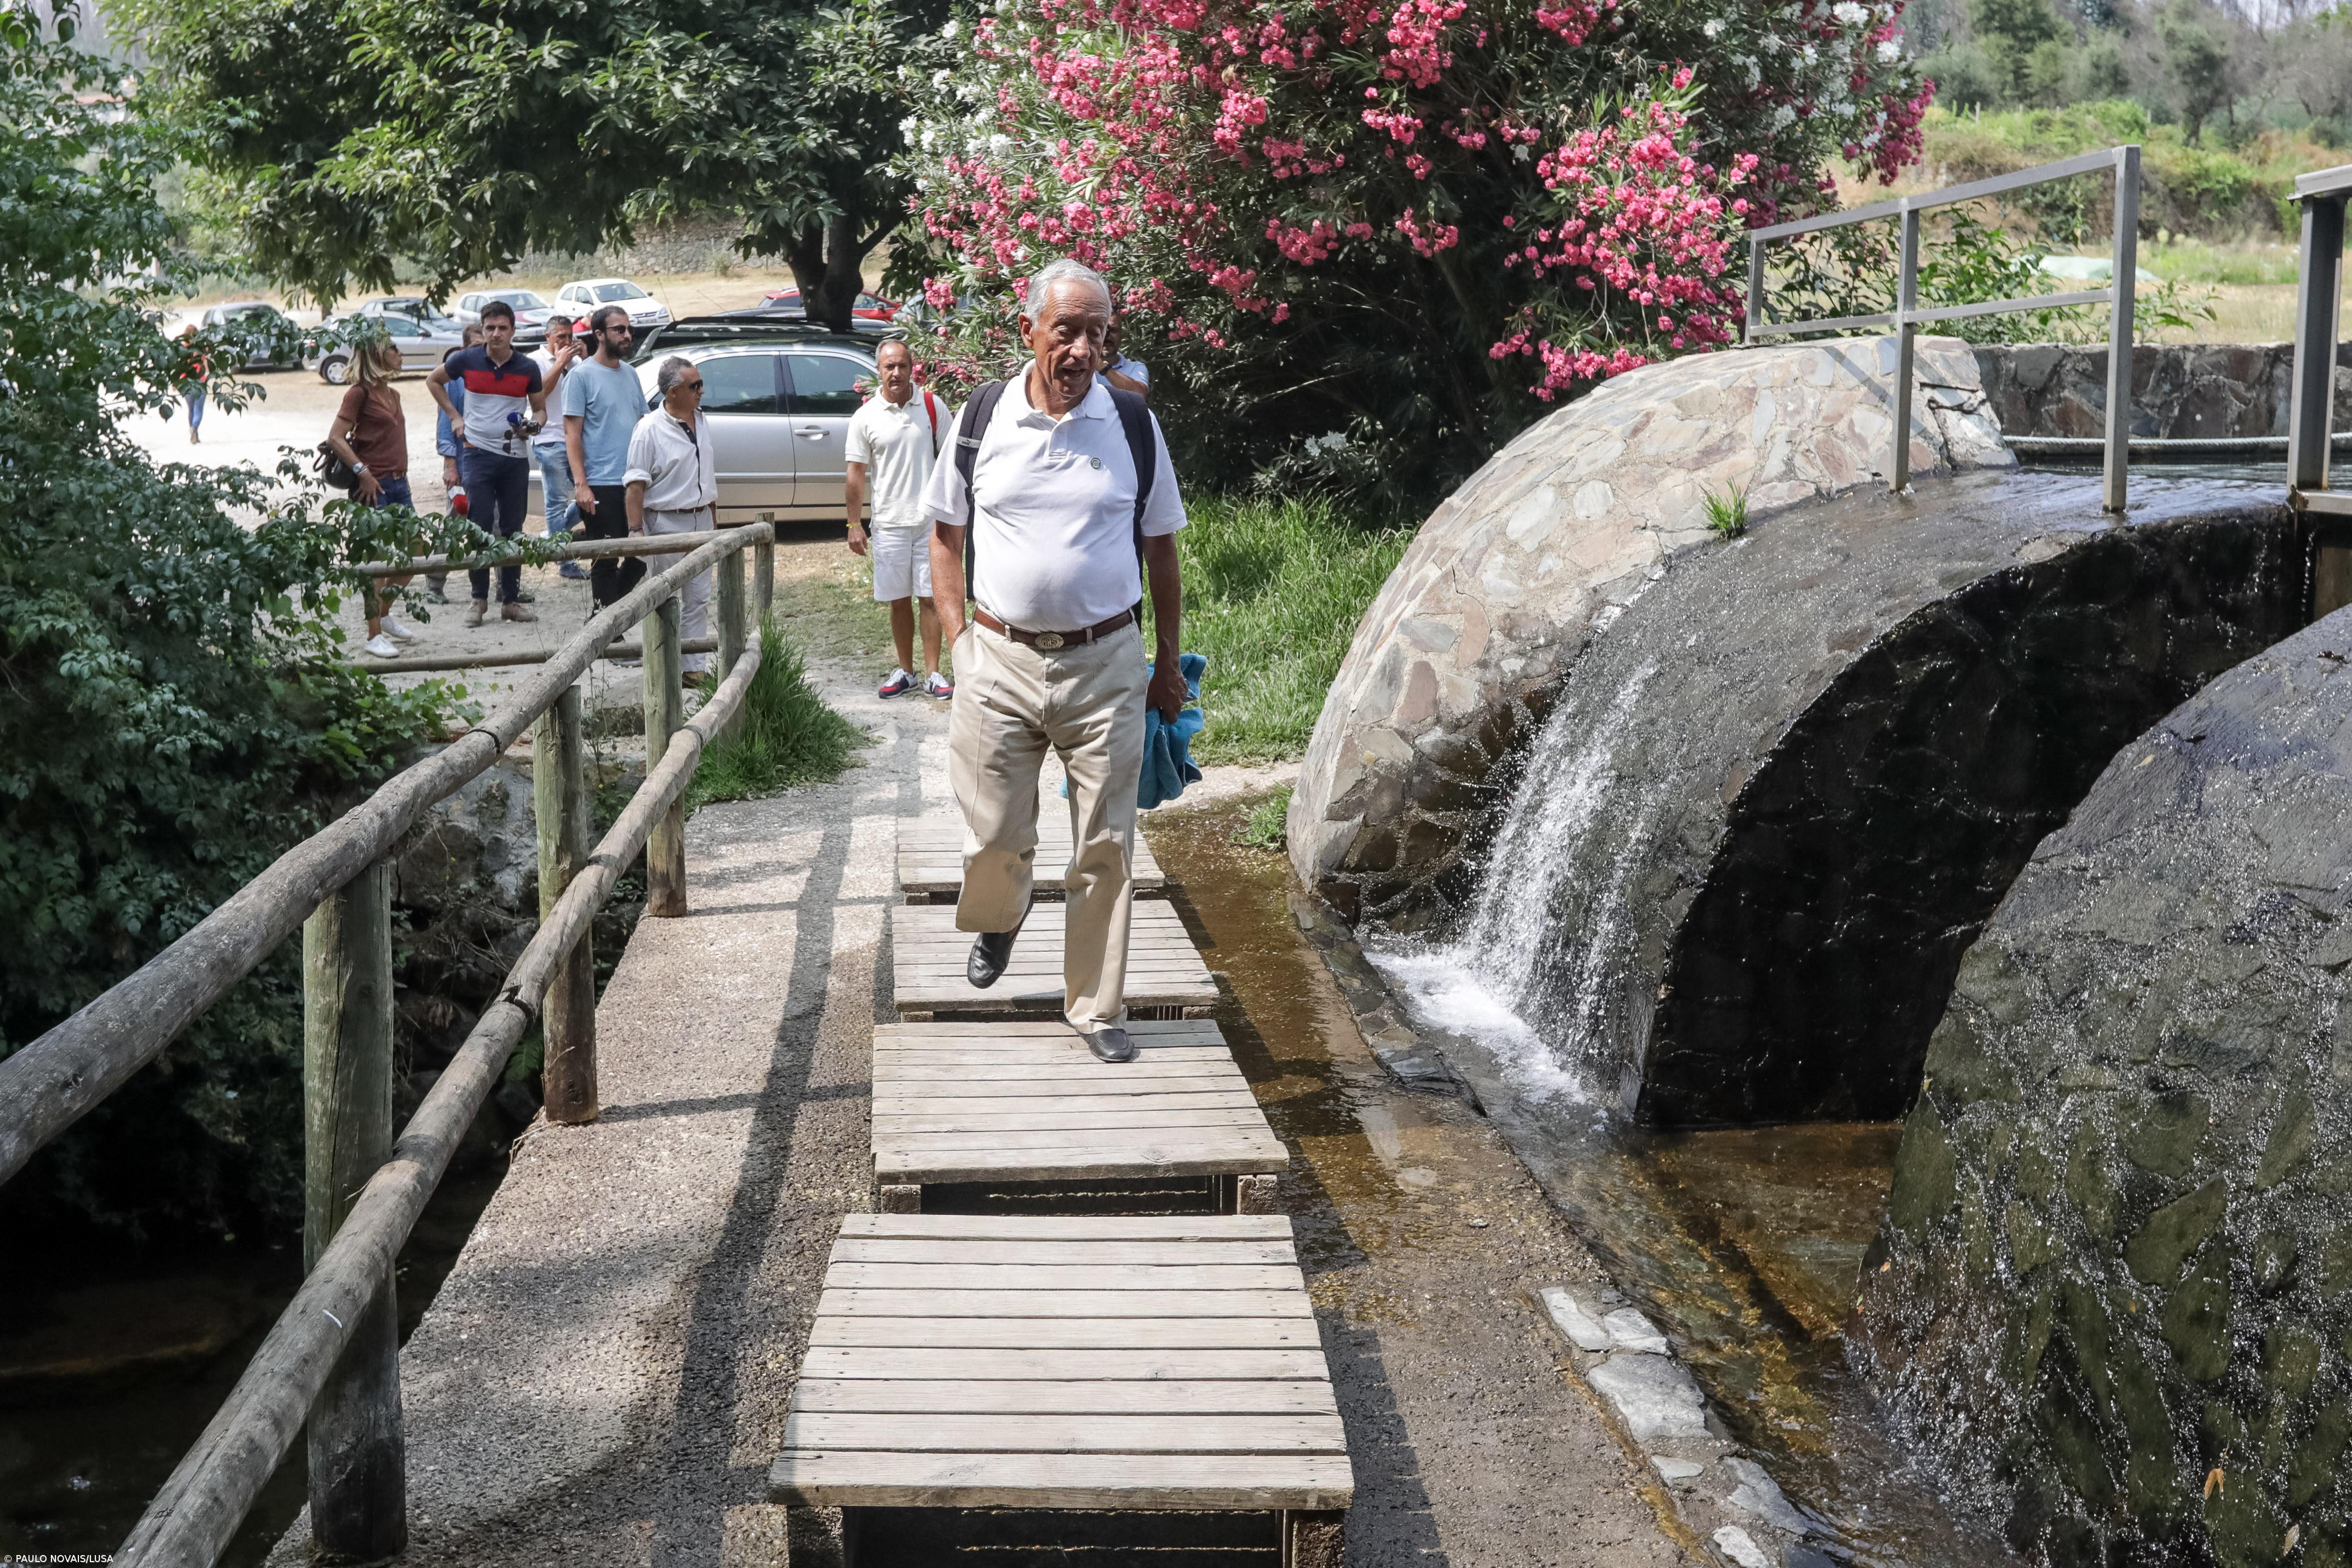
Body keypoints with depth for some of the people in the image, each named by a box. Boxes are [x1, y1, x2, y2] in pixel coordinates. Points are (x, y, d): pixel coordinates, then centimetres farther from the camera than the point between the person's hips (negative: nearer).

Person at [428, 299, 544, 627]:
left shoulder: (527, 369, 2)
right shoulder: (466, 361, -1)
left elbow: (541, 409, 14)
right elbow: (434, 380, 17)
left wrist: (531, 425, -9)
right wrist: (454, 417, 8)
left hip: (516, 456, 2)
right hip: (478, 452, -2)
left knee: (513, 530, 6)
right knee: (480, 526, -5)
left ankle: (511, 599, 14)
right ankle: (479, 599, 5)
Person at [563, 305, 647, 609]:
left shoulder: (629, 373, 14)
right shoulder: (582, 375, -6)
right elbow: (572, 433, -9)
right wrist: (581, 484, -17)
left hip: (634, 483, 7)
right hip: (601, 484, -7)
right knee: (606, 561, -1)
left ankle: (611, 601, 28)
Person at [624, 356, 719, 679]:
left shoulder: (701, 422, 10)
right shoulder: (650, 429, -12)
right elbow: (636, 483, -14)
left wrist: (713, 515, 20)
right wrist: (636, 529, -19)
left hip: (701, 521, 7)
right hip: (666, 524, -7)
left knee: (699, 599, 7)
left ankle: (696, 668, 12)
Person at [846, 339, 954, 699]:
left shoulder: (933, 407, 1)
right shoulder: (865, 417, 0)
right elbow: (857, 473, 2)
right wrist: (855, 524, -1)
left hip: (930, 519, 0)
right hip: (889, 522, 0)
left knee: (930, 597, 0)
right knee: (899, 600, 8)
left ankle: (932, 674, 5)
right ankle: (905, 671, 19)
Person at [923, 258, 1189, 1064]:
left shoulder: (1133, 423, 2)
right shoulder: (982, 418, 2)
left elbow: (1160, 550, 10)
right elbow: (945, 537, 11)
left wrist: (1169, 665, 10)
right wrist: (959, 639, 1)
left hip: (1106, 663, 0)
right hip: (1000, 661, 0)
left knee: (1105, 846, 2)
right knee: (995, 836, 5)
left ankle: (1096, 1006, 16)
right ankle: (998, 920, 40)